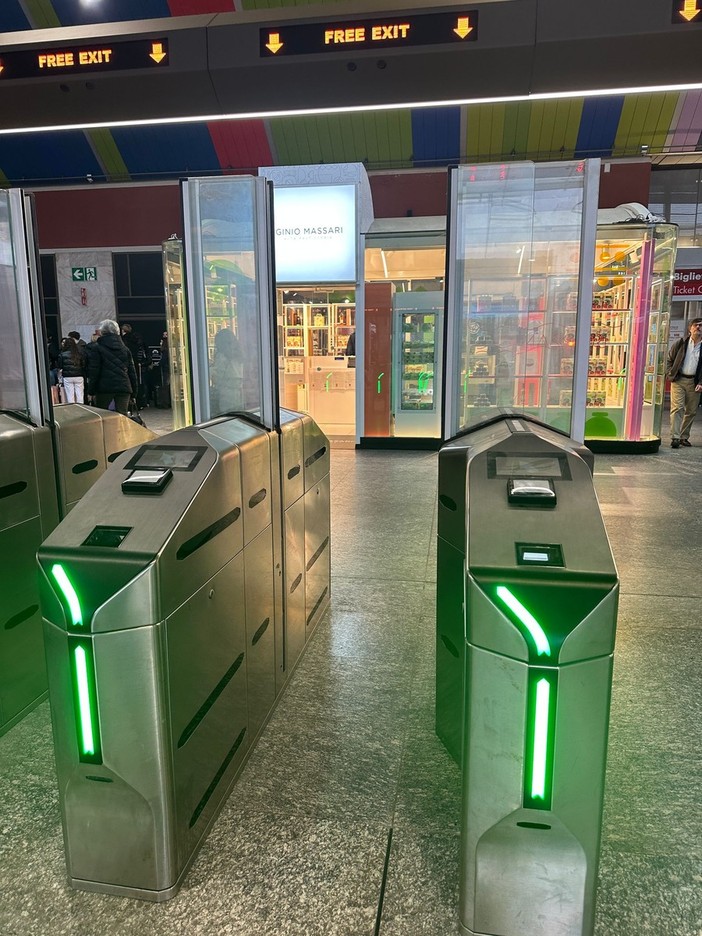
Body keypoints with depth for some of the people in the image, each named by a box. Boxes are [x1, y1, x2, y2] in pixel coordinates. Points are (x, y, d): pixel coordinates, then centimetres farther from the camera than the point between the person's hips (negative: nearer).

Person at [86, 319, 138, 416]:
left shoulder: (97, 348, 1)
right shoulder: (124, 348, 13)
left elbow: (93, 371, -4)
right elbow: (132, 370, 13)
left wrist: (91, 390, 0)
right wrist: (134, 391, 15)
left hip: (104, 387, -3)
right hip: (123, 387, 3)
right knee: (123, 415, 0)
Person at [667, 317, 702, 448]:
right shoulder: (680, 343, 3)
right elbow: (669, 359, 11)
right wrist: (671, 374, -1)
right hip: (678, 380, -2)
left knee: (691, 411, 7)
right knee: (677, 408, -11)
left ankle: (684, 437, 19)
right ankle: (675, 438, -13)